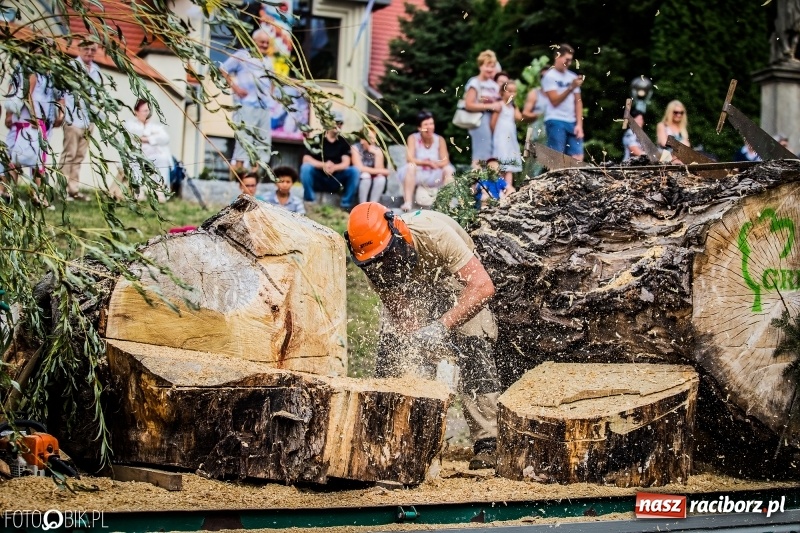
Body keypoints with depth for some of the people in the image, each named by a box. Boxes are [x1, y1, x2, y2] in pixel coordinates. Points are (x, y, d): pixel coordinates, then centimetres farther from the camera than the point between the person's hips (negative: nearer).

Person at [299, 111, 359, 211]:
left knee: (354, 171, -21)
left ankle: (346, 204, -15)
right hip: (317, 180, -2)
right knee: (306, 167, -30)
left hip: (335, 181, 2)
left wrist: (334, 167, -33)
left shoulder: (344, 143, 4)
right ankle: (309, 202, -22)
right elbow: (306, 159, -13)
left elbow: (346, 163, -9)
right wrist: (323, 165, -30)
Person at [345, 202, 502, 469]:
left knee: (474, 351, -19)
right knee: (389, 351, -10)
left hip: (456, 281, -4)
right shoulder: (373, 260, -27)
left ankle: (487, 444, -18)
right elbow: (401, 313, -22)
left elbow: (484, 286, -42)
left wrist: (442, 325, -49)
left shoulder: (433, 232, -42)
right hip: (410, 291, 4)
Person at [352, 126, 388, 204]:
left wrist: (378, 154, -25)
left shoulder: (377, 150, -2)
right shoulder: (356, 148, -12)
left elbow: (379, 169, -12)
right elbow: (359, 168, -21)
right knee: (365, 175, -33)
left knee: (381, 178, -27)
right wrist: (380, 171, -19)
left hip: (373, 183, 3)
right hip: (359, 180, -3)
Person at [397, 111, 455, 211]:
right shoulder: (413, 138, -7)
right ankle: (408, 202, -39)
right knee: (411, 167, -31)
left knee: (449, 169, -21)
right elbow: (410, 159, -17)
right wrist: (428, 162, -23)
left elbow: (445, 162, -9)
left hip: (435, 177, 2)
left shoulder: (440, 140, -2)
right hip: (417, 176, -2)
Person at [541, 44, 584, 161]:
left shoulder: (573, 77, 16)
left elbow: (578, 102, 14)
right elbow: (555, 101, -9)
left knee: (578, 158, -4)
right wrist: (571, 87, -18)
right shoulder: (550, 76, 0)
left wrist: (579, 124, 5)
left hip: (572, 122, 5)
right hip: (555, 121, -5)